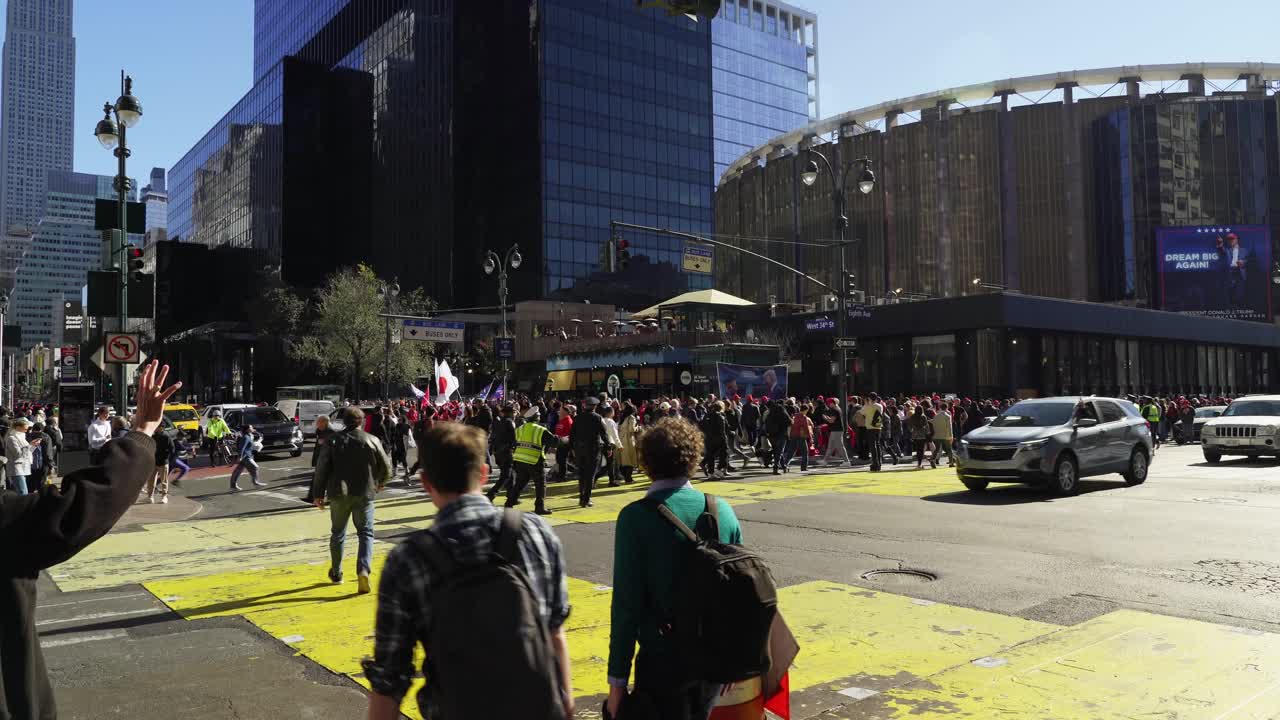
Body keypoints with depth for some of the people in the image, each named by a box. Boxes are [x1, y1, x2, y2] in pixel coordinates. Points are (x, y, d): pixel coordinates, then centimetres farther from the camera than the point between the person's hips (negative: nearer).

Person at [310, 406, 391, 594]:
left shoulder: (333, 440, 0)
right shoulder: (372, 440, -1)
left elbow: (321, 469, -2)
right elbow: (386, 466, 0)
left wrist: (318, 494, 5)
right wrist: (380, 483, 20)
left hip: (339, 494, 1)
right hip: (364, 494, -1)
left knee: (338, 533, 18)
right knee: (366, 533, 4)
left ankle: (336, 573, 30)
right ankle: (363, 570, -17)